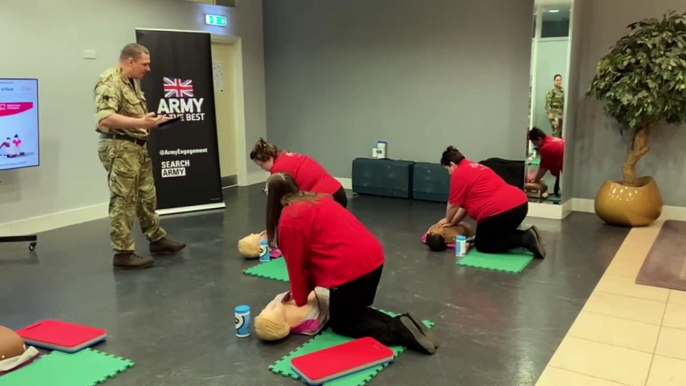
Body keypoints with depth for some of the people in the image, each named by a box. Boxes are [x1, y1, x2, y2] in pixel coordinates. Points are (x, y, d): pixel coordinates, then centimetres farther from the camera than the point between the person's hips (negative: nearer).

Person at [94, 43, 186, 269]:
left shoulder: (132, 81, 17)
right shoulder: (110, 81, -15)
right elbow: (105, 118, -27)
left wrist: (151, 121, 12)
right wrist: (140, 123, -34)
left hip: (137, 147, 10)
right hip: (119, 147, -10)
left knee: (147, 197, 17)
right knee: (123, 201, -5)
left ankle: (157, 240, 29)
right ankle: (123, 253, 2)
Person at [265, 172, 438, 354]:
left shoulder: (289, 220, -5)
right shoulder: (319, 199, 21)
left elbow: (297, 264, 2)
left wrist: (300, 300, 18)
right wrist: (301, 290, 29)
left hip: (350, 269, -9)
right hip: (374, 256, 9)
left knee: (340, 323, 14)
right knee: (355, 310, 28)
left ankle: (398, 332, -5)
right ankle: (400, 323, 7)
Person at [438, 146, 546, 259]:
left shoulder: (459, 173, -3)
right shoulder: (475, 167, 26)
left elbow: (454, 205, 4)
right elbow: (467, 202, 29)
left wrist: (448, 220, 22)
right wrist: (454, 221, 30)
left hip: (500, 210, -10)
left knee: (482, 245, 9)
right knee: (500, 234, 31)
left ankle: (525, 240, -7)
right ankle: (527, 235, 7)